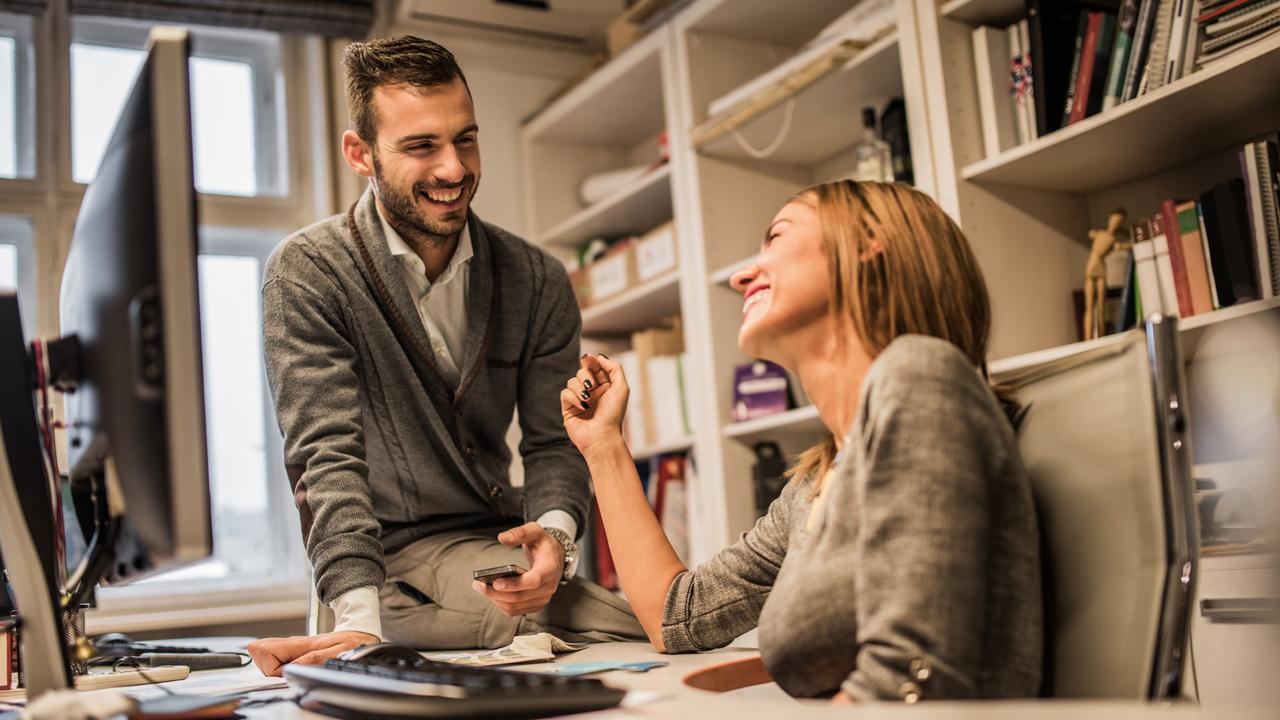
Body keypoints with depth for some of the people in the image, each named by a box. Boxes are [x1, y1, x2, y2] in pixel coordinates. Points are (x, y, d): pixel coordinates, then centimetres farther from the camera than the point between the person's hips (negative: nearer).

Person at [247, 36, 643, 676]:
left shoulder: (537, 281, 3)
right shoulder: (306, 273, -9)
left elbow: (552, 443, 2)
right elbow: (329, 454, -17)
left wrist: (554, 534, -22)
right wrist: (362, 622, -30)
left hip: (497, 545, 5)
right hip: (391, 555, -5)